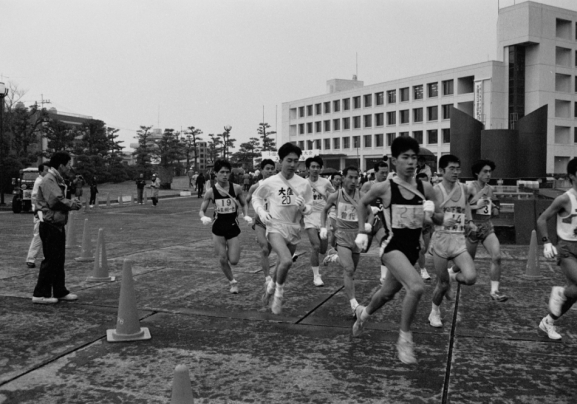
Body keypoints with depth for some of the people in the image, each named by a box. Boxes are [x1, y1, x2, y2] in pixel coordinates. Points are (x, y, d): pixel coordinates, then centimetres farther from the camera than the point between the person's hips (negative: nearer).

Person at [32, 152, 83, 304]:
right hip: (50, 225, -10)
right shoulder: (49, 180, -15)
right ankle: (40, 294, 2)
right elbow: (55, 201, -24)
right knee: (50, 260, -5)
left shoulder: (57, 180, 17)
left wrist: (72, 202, -2)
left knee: (59, 260, 14)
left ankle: (60, 291, 23)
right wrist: (73, 203, -10)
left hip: (58, 226, 10)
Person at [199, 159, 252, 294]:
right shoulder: (211, 191, -8)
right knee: (223, 260, 2)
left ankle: (231, 251, 33)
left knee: (233, 261, -3)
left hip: (233, 227, 0)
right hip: (218, 228, 0)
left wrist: (246, 215, -12)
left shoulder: (236, 188, -7)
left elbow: (244, 204, 7)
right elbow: (201, 210, 0)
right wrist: (204, 217, -23)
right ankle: (233, 282, 27)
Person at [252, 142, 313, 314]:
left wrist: (304, 207, -17)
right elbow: (256, 197, 9)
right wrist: (262, 212, -8)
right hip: (275, 227, -4)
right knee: (286, 261, -26)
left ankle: (271, 286, 49)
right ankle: (279, 292, 1)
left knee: (284, 264, 18)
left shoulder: (304, 184, -3)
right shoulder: (270, 182, -8)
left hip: (294, 229, 4)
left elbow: (309, 208, 6)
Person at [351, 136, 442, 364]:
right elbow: (363, 203, 9)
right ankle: (404, 339, -8)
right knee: (417, 287, -28)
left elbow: (440, 220, 8)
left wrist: (432, 213, -13)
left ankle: (364, 312, 55)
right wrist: (362, 232, 5)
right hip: (392, 246, -5)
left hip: (413, 247, 5)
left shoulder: (425, 188, -1)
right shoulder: (384, 188, -10)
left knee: (388, 293, 22)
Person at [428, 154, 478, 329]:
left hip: (459, 240, 4)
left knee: (471, 278, -17)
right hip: (441, 239, -4)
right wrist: (442, 221, -28)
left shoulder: (464, 189, 6)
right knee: (443, 284, 3)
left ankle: (453, 275, 19)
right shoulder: (435, 191, -9)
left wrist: (469, 222, 6)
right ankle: (434, 313, 32)